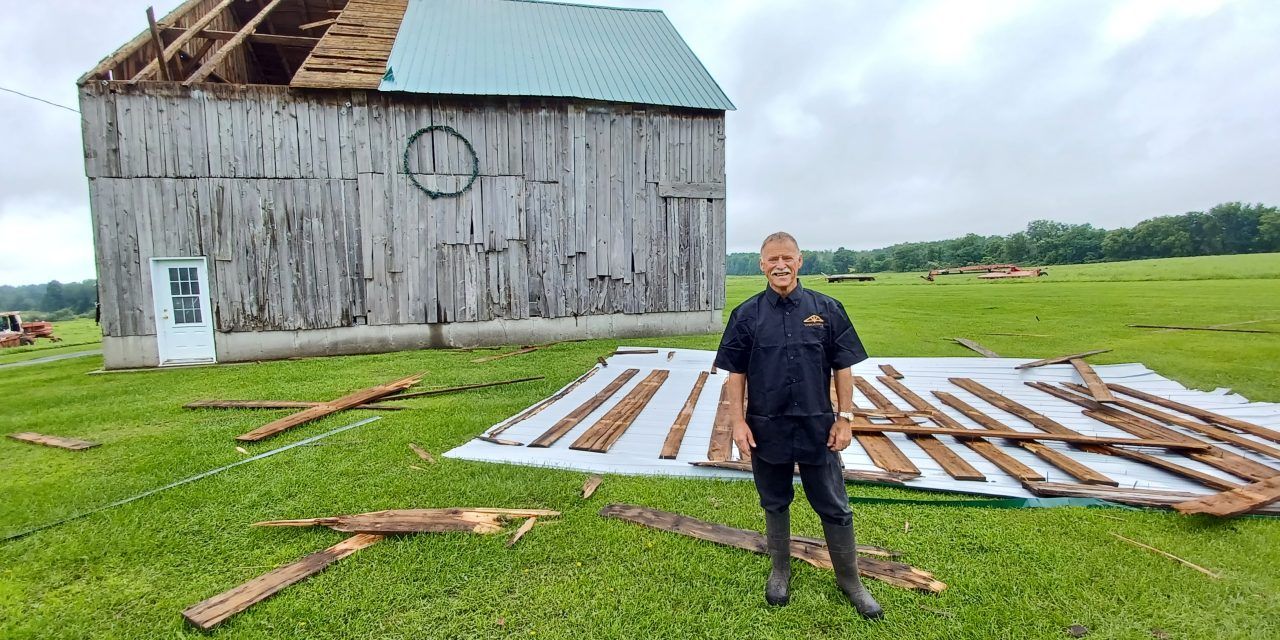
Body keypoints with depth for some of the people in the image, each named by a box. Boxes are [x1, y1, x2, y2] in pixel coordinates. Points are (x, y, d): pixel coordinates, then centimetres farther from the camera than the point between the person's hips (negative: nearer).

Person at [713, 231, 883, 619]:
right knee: (775, 504, 17)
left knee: (835, 508, 11)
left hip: (817, 427, 0)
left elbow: (842, 368, 1)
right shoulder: (746, 315, -2)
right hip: (767, 429, 0)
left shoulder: (826, 310, -2)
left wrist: (844, 418, -2)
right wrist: (738, 421, -6)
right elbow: (736, 373, 0)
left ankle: (850, 581, 31)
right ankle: (780, 572, 37)